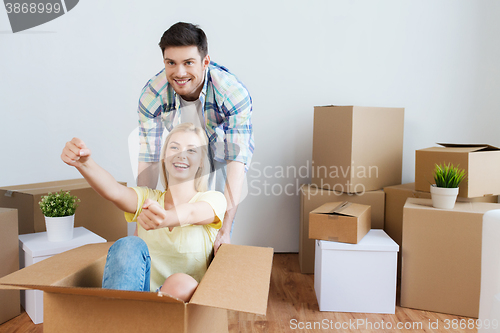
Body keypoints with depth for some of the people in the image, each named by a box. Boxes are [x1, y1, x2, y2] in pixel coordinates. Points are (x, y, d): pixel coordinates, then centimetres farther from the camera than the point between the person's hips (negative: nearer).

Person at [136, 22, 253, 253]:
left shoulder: (234, 94, -38)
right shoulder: (151, 96, -30)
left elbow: (236, 163, -42)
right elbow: (149, 160, -25)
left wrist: (225, 230, -48)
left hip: (221, 151, -1)